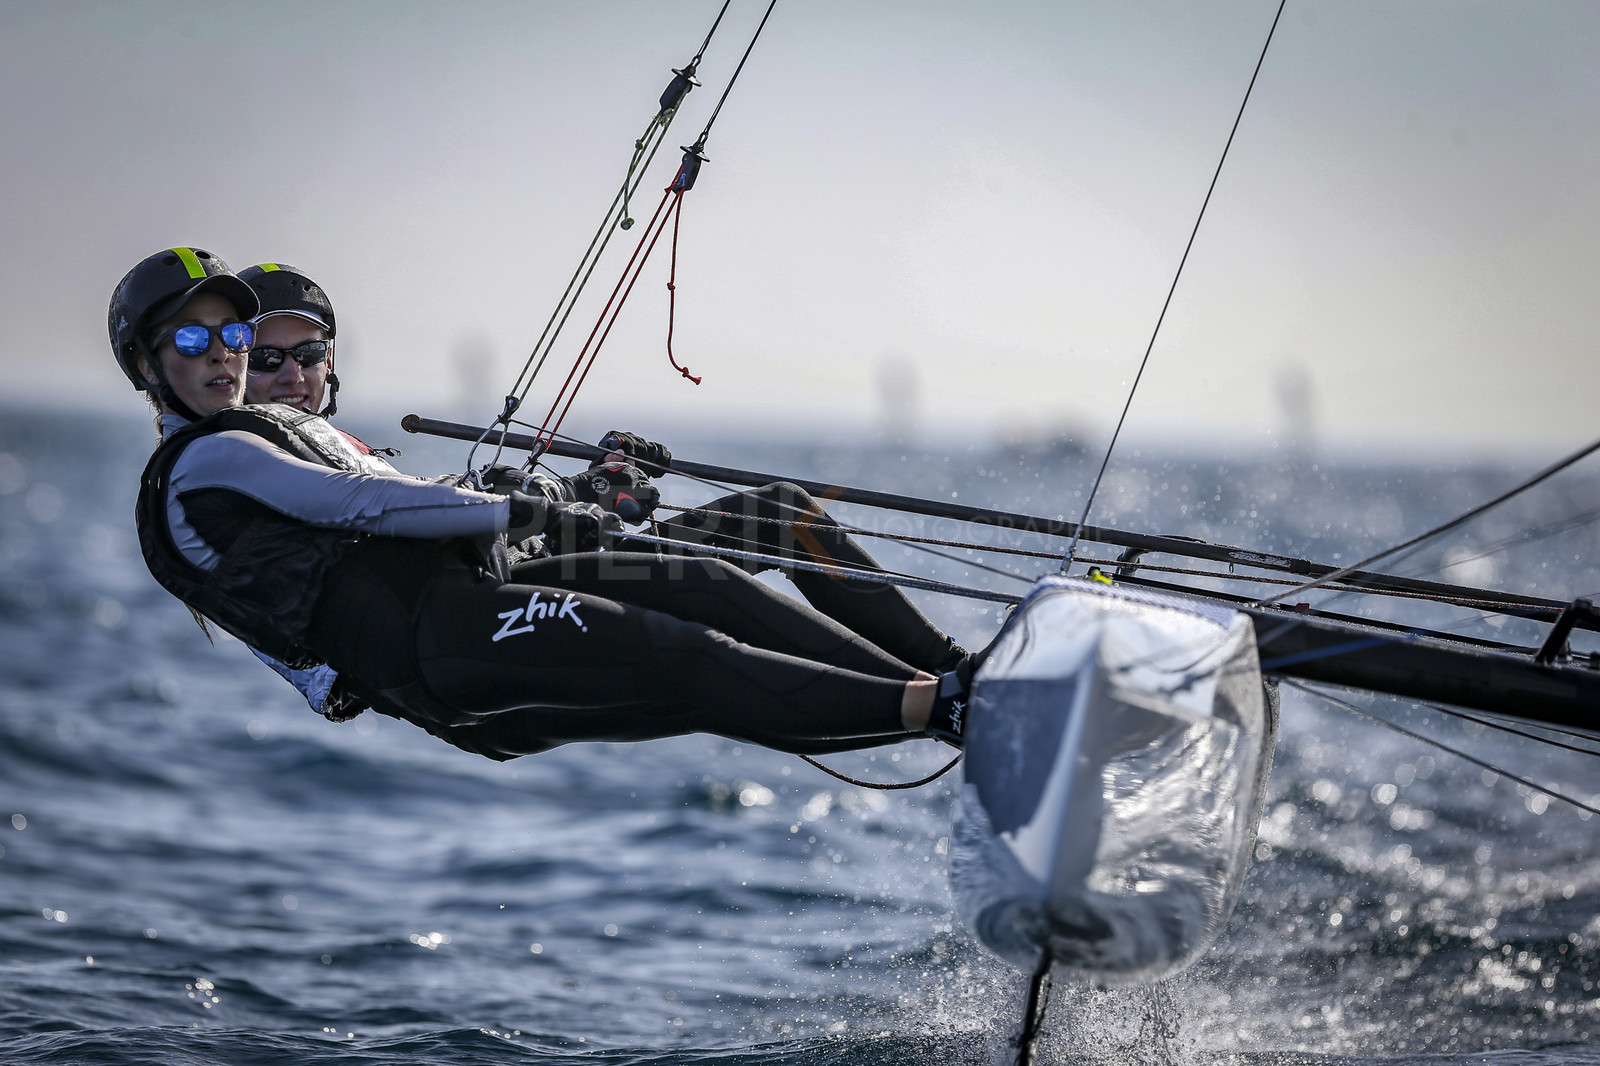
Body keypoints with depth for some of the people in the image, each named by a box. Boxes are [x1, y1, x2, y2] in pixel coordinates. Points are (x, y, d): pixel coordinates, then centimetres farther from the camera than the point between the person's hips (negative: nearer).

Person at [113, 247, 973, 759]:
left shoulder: (289, 428, 30)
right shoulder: (201, 463, 0)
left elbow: (421, 513, 27)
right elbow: (364, 505, -11)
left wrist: (578, 491, 17)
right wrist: (519, 512, -8)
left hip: (465, 597, 9)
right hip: (430, 645, -9)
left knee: (708, 586, -6)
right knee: (679, 658, -22)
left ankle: (936, 680, -14)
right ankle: (930, 705, -30)